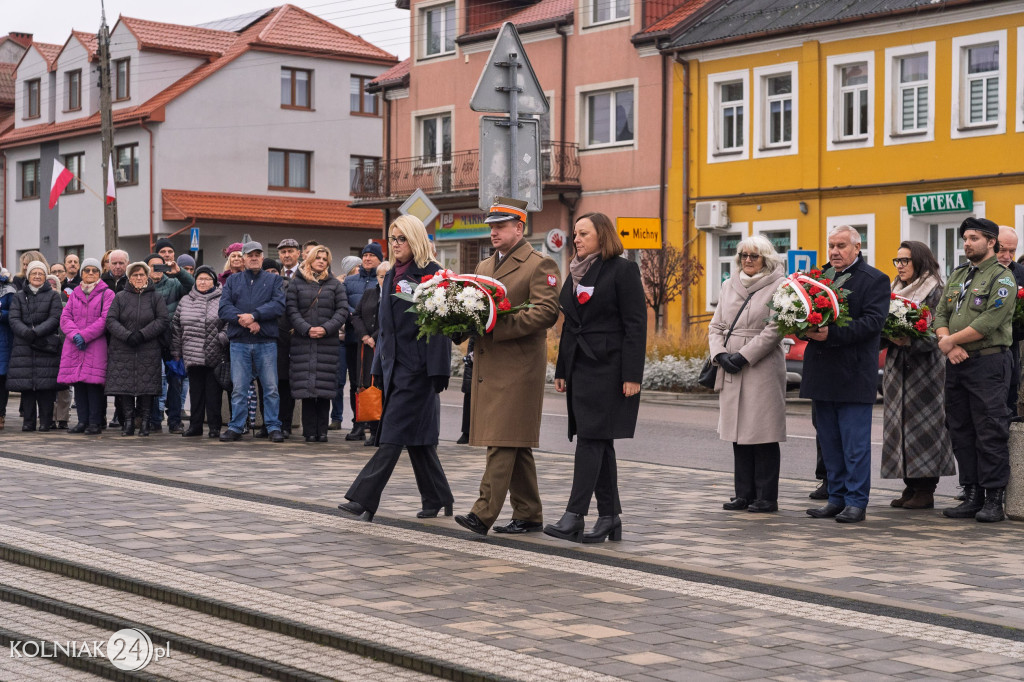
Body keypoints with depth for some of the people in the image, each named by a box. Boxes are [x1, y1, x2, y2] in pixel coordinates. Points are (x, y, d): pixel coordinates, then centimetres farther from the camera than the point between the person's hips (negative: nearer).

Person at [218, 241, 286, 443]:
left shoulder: (273, 280, 10)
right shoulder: (233, 280, 13)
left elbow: (279, 305, -7)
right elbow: (224, 308, 1)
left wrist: (254, 315, -16)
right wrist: (244, 320, -14)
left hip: (266, 342, -1)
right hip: (239, 342, 1)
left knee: (271, 387, 1)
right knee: (238, 388, 3)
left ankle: (273, 427, 8)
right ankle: (236, 427, 10)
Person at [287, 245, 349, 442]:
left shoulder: (335, 285, 12)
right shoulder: (297, 283, 10)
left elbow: (343, 310, 5)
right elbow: (291, 309, 3)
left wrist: (326, 329, -8)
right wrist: (306, 329, -10)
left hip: (328, 342, 0)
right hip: (303, 341, 0)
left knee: (324, 387, -3)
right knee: (305, 386, -4)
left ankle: (322, 431, 1)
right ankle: (310, 431, 0)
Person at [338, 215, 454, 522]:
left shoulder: (432, 273, -6)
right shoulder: (391, 277, 18)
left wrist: (437, 370, -18)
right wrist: (379, 367, 16)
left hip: (418, 367, -8)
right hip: (395, 365, 8)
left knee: (394, 435, -10)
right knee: (418, 437, 10)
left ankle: (363, 499, -14)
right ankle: (438, 500, 18)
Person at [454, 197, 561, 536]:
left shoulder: (540, 265, -4)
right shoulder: (484, 266, 21)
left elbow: (547, 312, -15)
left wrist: (498, 328, -22)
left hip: (518, 366, -8)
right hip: (488, 366, 8)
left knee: (504, 441, -11)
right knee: (516, 445, 12)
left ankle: (483, 514, -16)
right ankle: (528, 515, 18)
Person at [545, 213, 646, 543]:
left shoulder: (622, 270, -6)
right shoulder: (576, 273, 16)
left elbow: (636, 325, -11)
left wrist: (632, 376, -16)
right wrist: (562, 370, 16)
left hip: (608, 368, -8)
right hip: (580, 366, 8)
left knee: (591, 439, -11)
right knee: (599, 442, 8)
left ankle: (574, 516, -13)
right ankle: (610, 517, 13)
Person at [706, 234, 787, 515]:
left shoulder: (777, 287, -3)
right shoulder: (729, 286, 16)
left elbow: (774, 329, -11)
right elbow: (716, 326, 15)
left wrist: (744, 356, -15)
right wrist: (720, 354, -2)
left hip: (763, 369, -6)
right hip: (731, 372, 6)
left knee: (763, 433, -5)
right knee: (738, 433, 7)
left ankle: (767, 497, 1)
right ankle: (744, 493, 14)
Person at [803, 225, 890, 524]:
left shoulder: (875, 280, -3)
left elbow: (873, 321, -14)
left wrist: (832, 334, -23)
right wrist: (807, 328, -6)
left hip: (854, 375, -6)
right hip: (822, 375, 6)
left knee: (855, 442, -3)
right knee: (829, 442, 11)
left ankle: (856, 502, 3)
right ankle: (837, 498, 19)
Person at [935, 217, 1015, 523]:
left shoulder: (1002, 277, -6)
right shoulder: (957, 275, 17)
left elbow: (989, 322, -17)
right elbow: (941, 313, 12)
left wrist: (950, 340, -9)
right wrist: (950, 346, -7)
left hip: (988, 363, -8)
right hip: (957, 363, 8)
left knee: (990, 434, -6)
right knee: (961, 431, 9)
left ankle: (993, 500, -1)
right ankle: (972, 497, 16)